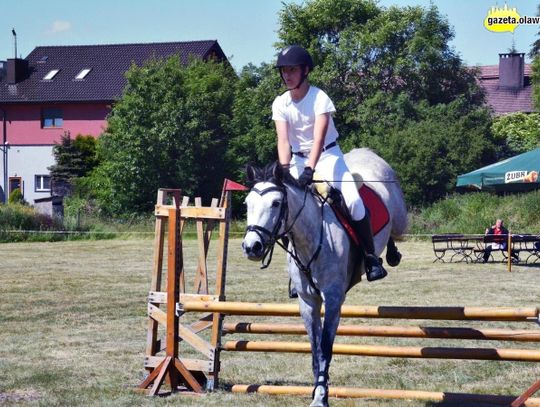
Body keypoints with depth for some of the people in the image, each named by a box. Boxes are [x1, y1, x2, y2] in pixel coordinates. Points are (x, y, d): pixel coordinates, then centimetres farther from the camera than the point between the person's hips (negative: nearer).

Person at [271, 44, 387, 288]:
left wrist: (309, 169, -40)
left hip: (326, 155, -4)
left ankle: (371, 257, -12)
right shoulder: (280, 104, -4)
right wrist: (284, 170, -31)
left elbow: (319, 137, -27)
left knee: (353, 201, -24)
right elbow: (283, 140, -13)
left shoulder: (319, 98, -16)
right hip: (298, 159, 4)